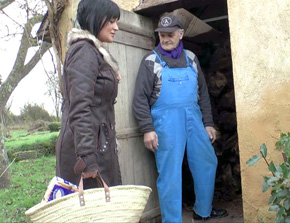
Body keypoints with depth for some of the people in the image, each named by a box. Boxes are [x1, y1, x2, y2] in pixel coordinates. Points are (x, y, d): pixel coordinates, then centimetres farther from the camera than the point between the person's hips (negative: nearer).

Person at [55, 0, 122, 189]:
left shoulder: (95, 52, 19)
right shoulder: (84, 51, -10)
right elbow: (79, 108, -21)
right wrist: (88, 158, -24)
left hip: (100, 144, 9)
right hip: (86, 147, -9)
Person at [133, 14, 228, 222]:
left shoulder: (190, 58, 13)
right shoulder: (150, 60, 1)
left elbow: (203, 92, 16)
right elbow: (140, 98, -4)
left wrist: (208, 123, 12)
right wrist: (147, 129, -12)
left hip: (193, 119, 5)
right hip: (166, 121, -5)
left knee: (207, 163, 12)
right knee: (170, 174, -2)